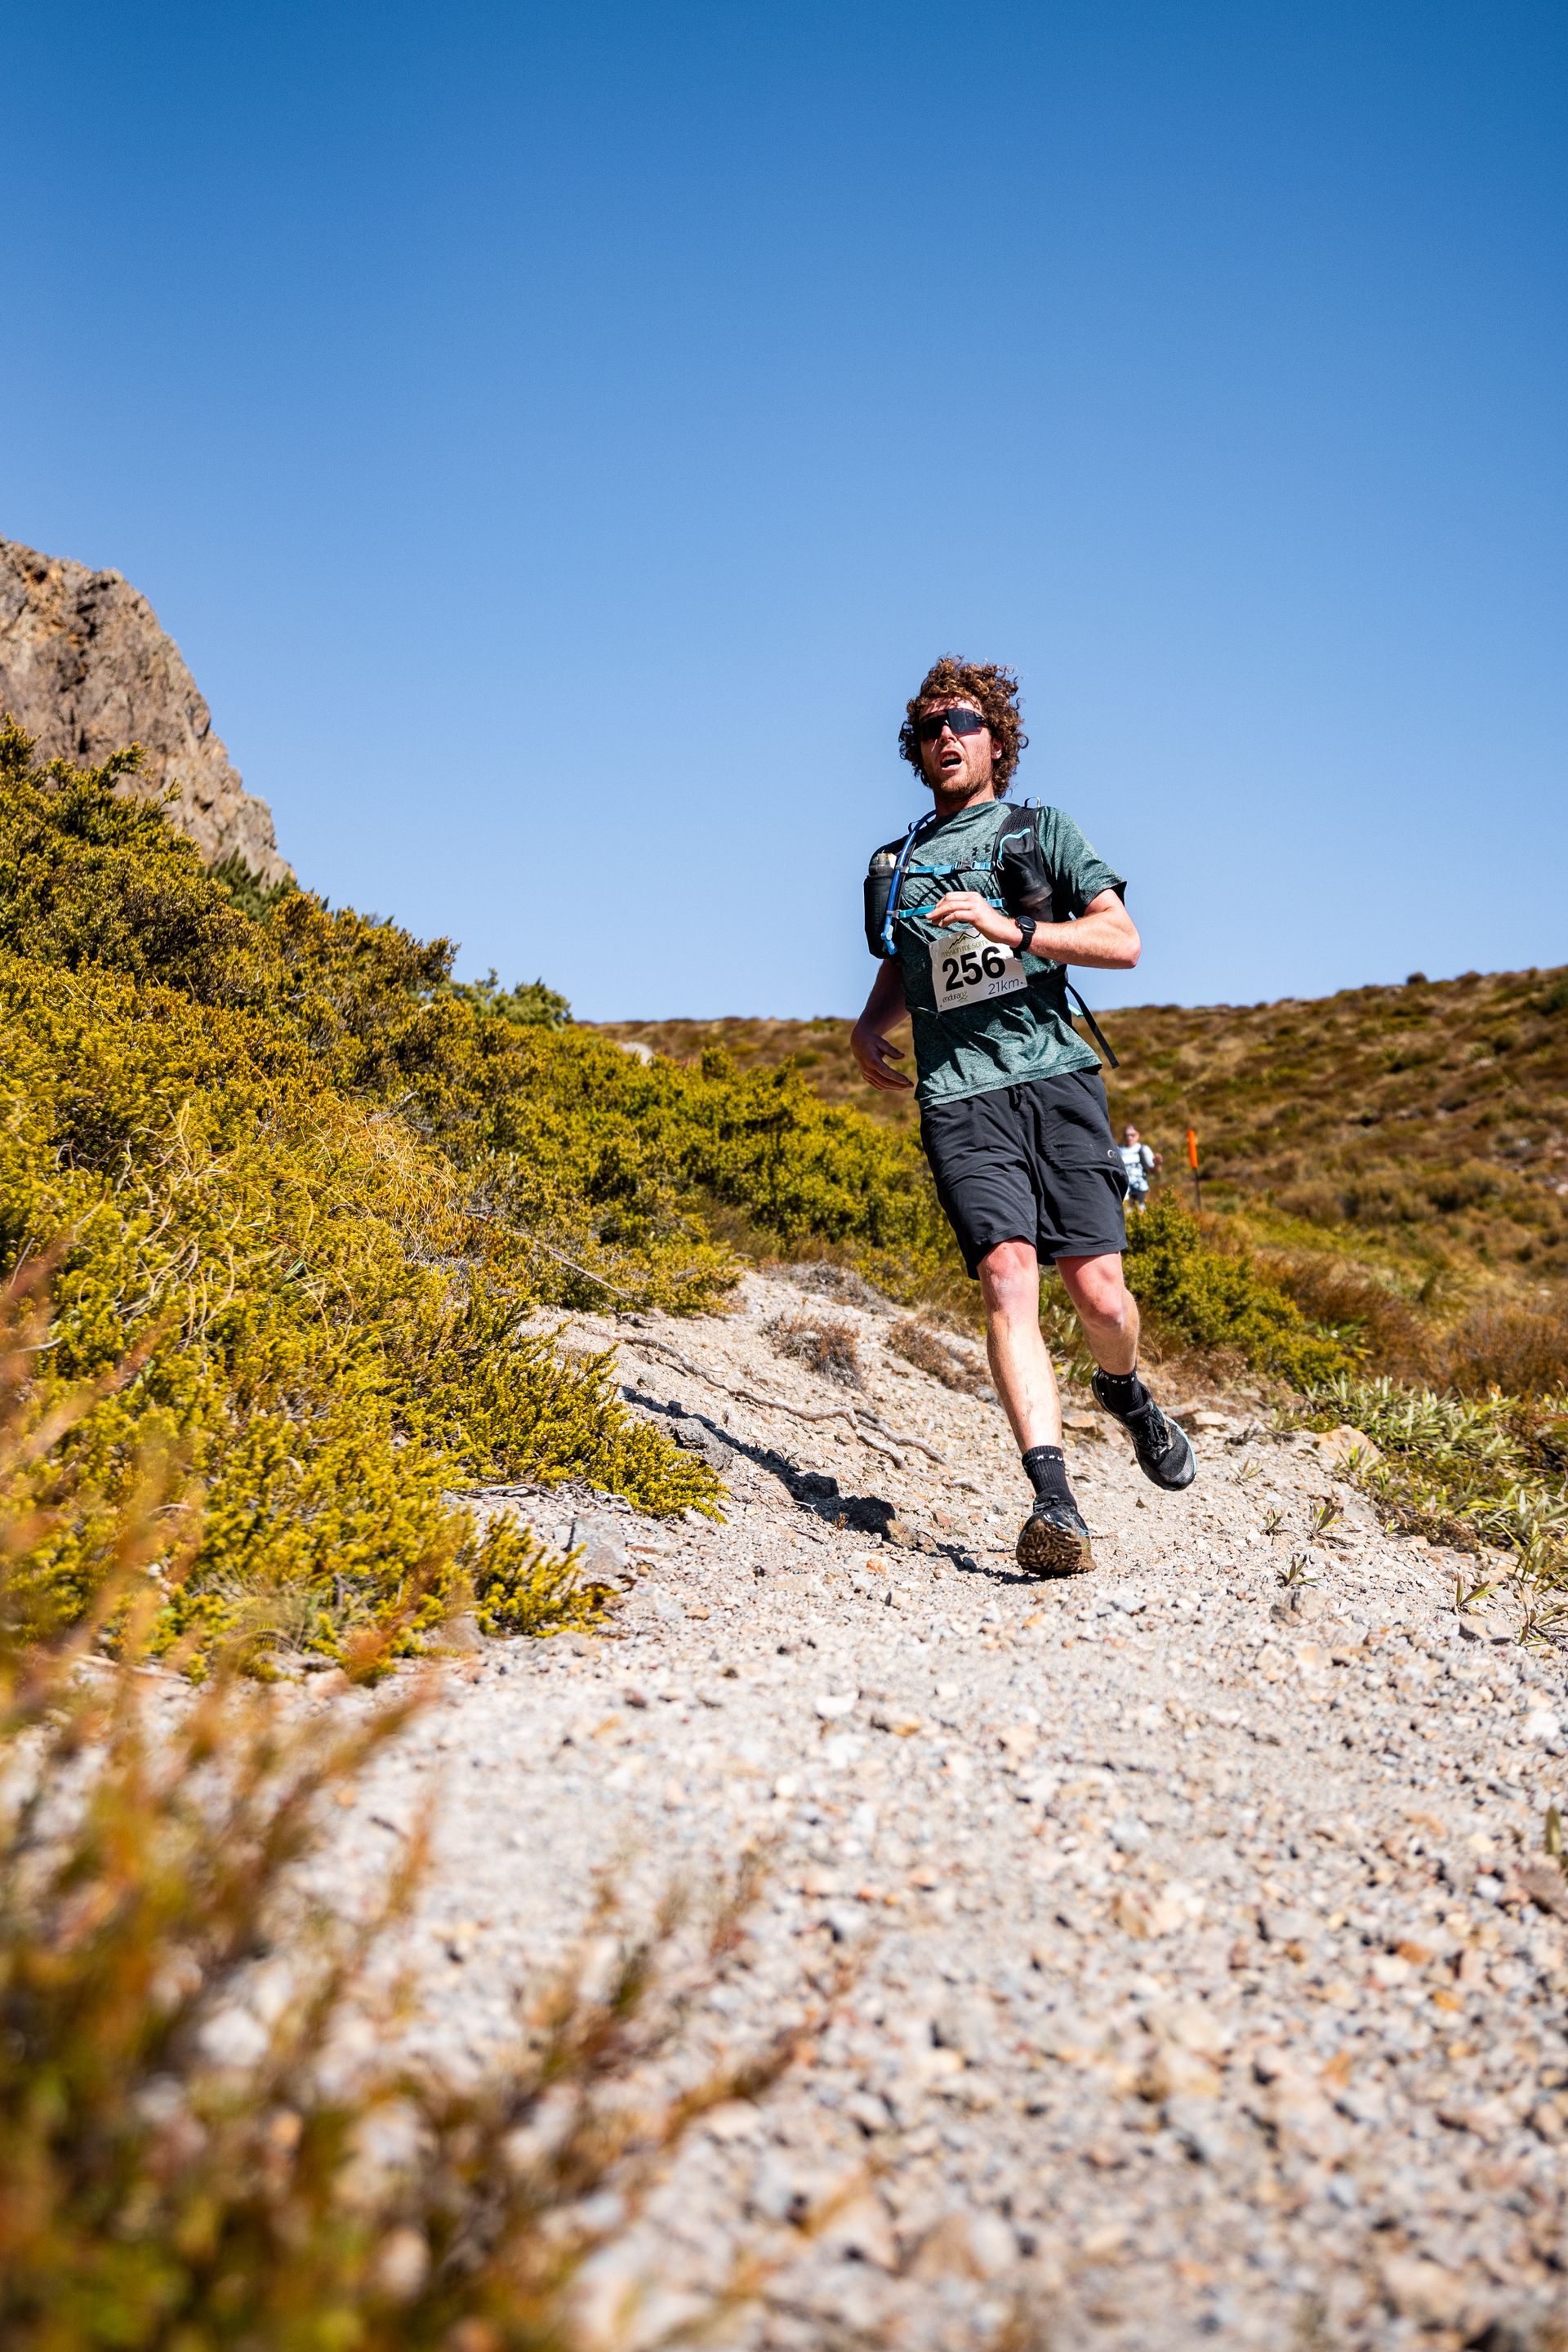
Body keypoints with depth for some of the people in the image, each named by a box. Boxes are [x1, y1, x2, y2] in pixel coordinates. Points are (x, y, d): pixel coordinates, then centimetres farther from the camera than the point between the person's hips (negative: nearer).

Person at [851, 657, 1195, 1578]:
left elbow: (1123, 941, 2)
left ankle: (1126, 1391, 28)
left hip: (1054, 1077, -1)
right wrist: (870, 1024, 17)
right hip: (958, 1097, 1)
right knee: (1008, 1275, -20)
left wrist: (1010, 928, -11)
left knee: (1100, 1292, -8)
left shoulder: (1044, 831, 14)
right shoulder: (895, 866, 23)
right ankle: (1055, 1503, -24)